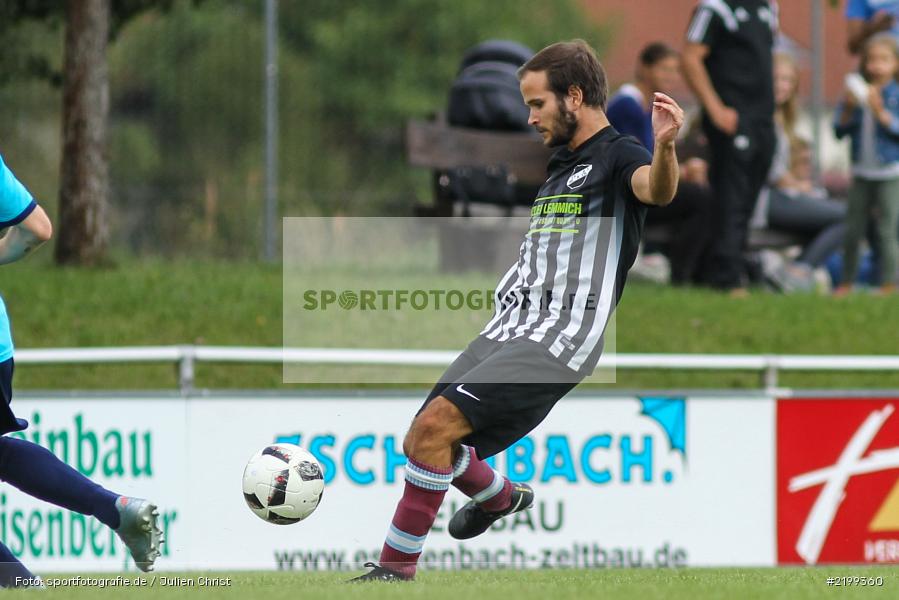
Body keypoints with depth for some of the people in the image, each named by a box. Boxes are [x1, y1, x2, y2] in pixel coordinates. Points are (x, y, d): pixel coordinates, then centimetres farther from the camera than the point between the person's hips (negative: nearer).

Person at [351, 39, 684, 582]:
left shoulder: (617, 156, -5)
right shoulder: (560, 167, 23)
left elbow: (657, 189, -30)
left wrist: (665, 146, -50)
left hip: (556, 342, -9)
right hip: (506, 332, 9)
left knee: (436, 425, -22)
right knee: (422, 444, 10)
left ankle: (397, 567, -16)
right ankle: (500, 497, 39)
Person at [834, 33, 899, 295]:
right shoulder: (856, 94, 4)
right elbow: (840, 131, 3)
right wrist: (848, 110, -13)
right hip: (862, 173, 4)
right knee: (852, 231, 8)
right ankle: (846, 281, 18)